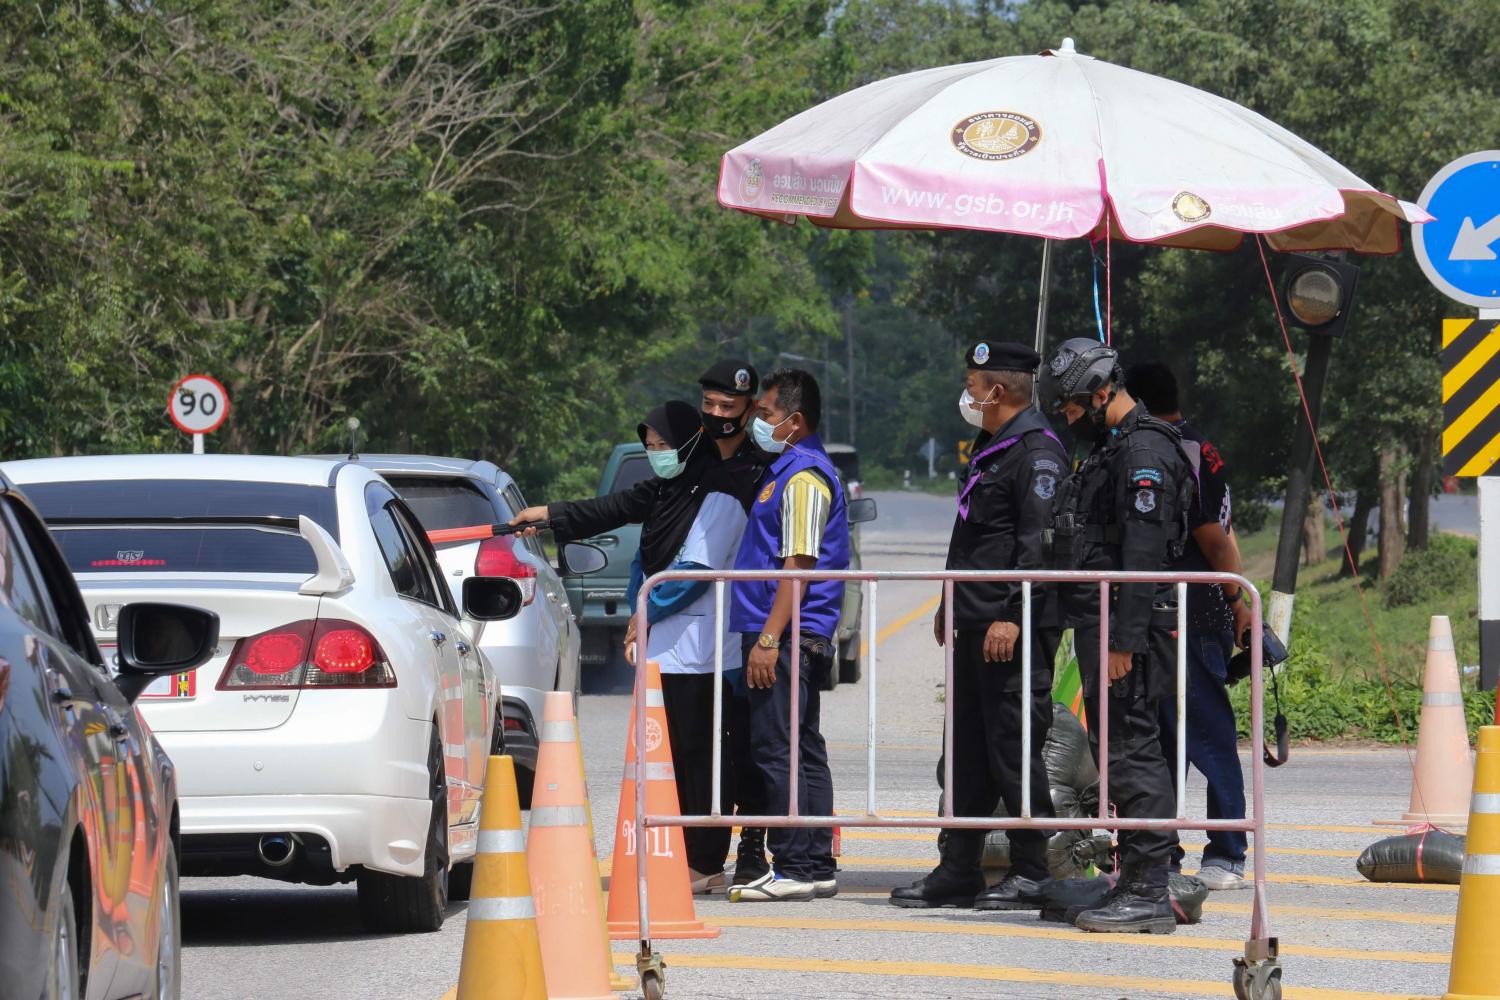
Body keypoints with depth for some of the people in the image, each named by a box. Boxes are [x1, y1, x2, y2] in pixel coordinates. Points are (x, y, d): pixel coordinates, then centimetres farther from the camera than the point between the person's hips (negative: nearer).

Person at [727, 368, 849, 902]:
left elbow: (798, 565, -19)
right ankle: (816, 867, 13)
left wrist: (768, 639, -22)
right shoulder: (790, 470, 19)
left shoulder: (804, 477, -13)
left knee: (777, 750, -11)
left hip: (787, 637, -11)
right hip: (798, 638, 11)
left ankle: (794, 868, -11)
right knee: (802, 751, 11)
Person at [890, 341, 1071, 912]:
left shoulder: (1037, 452, -12)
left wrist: (1012, 616, -25)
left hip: (1015, 630, -10)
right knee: (968, 751, 11)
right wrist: (952, 607, 27)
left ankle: (1032, 875, -3)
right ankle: (958, 871, 16)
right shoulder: (989, 448, 20)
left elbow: (1040, 543, -20)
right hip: (974, 628, 10)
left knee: (1012, 748, -8)